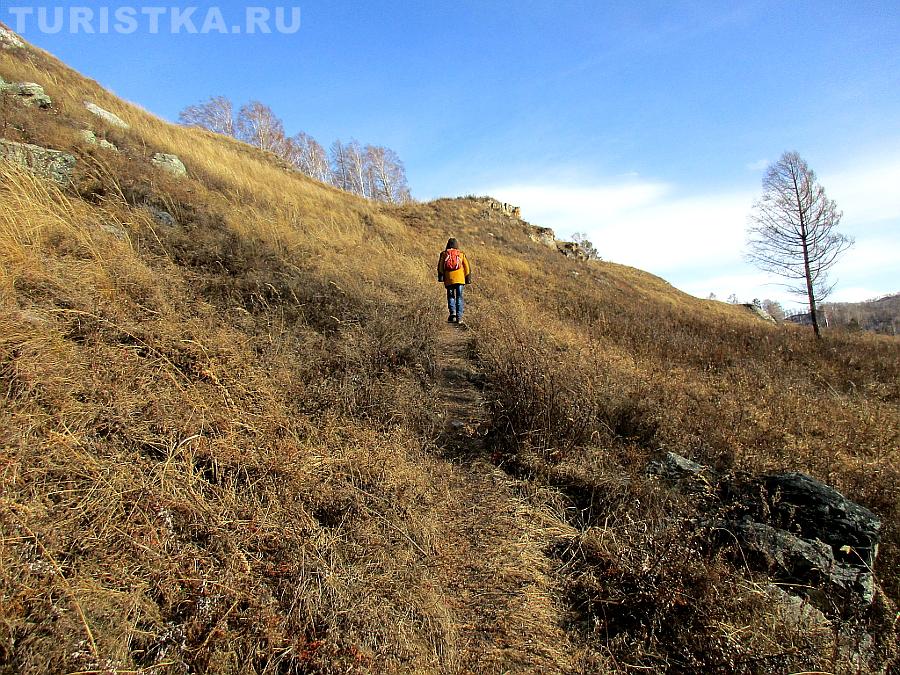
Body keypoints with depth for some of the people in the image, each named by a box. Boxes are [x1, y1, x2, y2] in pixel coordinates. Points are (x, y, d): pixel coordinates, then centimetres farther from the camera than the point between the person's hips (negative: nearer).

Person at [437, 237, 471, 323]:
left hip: (449, 279, 0)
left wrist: (440, 277, -1)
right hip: (460, 278, 0)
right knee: (459, 297, 5)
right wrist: (468, 278, 12)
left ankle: (452, 313, -8)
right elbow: (467, 267, 9)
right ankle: (459, 317, 1)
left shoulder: (444, 254, 11)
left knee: (451, 296, 12)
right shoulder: (461, 254, 13)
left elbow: (440, 266, 0)